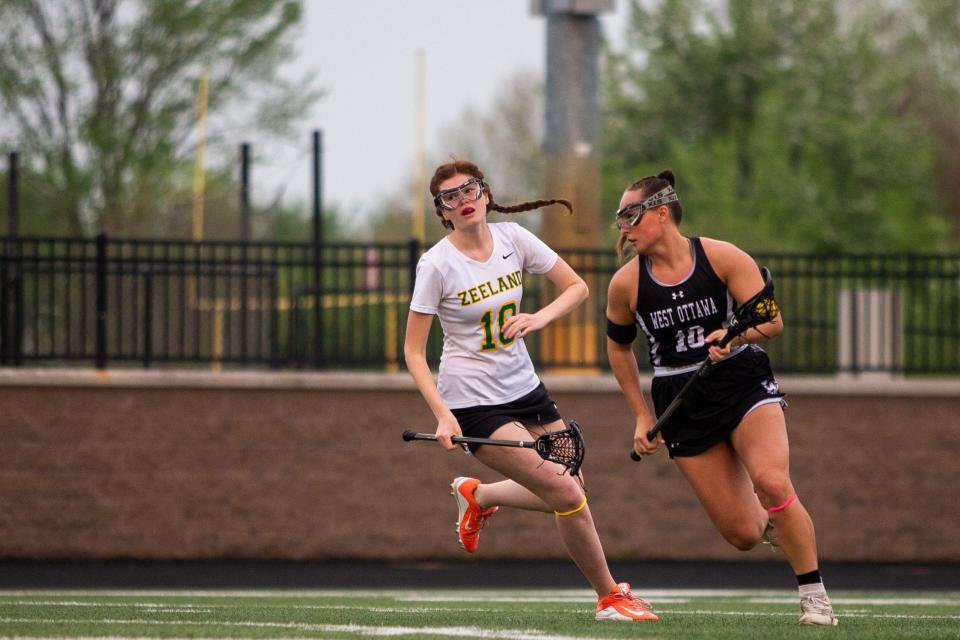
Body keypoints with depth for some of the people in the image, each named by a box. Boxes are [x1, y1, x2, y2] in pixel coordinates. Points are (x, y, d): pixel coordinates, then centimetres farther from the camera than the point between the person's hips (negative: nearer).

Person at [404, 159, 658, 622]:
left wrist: (540, 318, -16)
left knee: (566, 493, 11)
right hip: (472, 401, -6)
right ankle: (611, 597, 3)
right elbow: (413, 352, -11)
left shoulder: (512, 238, -2)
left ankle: (477, 496, 36)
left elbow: (576, 287, 4)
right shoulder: (436, 265, -15)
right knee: (568, 495, -14)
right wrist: (443, 416, -22)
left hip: (524, 389, 6)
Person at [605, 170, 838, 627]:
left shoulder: (722, 258, -8)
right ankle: (769, 522, 34)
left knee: (771, 483, -27)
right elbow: (618, 347, 13)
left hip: (742, 382, -2)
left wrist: (735, 335, -29)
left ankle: (814, 596, -13)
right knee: (741, 534, -6)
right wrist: (641, 416, 12)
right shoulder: (625, 284, -3)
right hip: (683, 408, 2)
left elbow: (772, 320, -8)